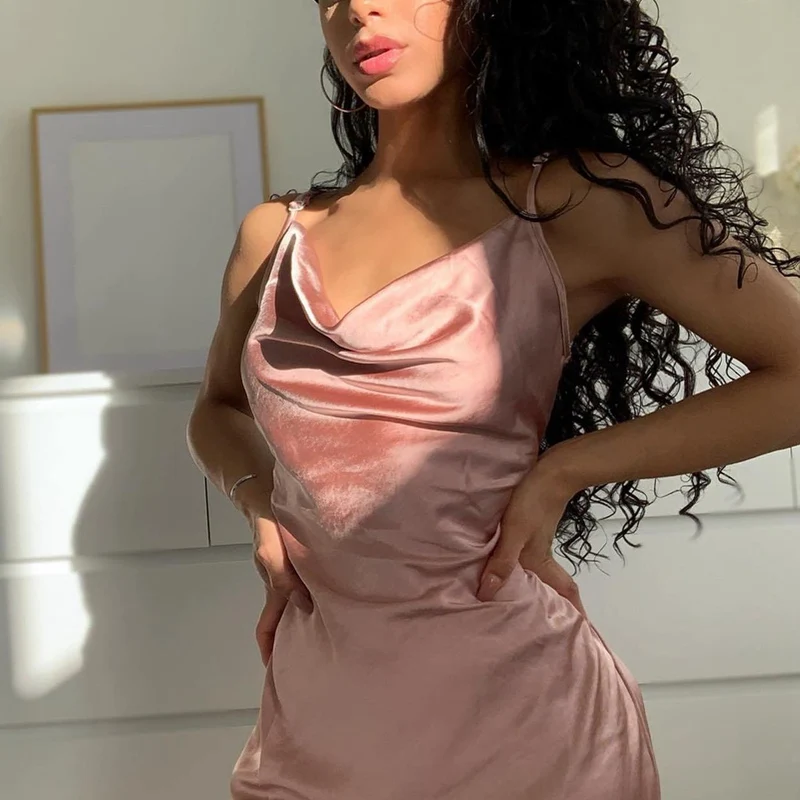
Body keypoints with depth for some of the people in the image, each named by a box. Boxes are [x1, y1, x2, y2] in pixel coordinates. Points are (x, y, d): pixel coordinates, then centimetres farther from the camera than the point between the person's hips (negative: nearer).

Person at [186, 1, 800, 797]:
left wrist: (562, 471, -11)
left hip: (511, 709, -3)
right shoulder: (276, 232, 5)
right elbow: (217, 409, 21)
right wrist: (261, 500, 0)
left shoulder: (574, 199, -7)